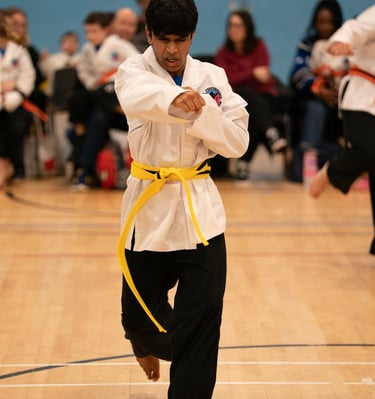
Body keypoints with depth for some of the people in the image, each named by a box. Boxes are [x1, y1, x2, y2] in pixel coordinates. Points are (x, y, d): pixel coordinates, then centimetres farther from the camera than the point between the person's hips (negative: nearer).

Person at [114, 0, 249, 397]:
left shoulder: (212, 77, 2)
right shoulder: (134, 70, -6)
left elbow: (238, 141, -3)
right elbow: (138, 97, -33)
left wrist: (201, 109, -21)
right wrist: (176, 100, -56)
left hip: (198, 206, 1)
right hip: (149, 204, -1)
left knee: (204, 312, -7)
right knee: (139, 313, 12)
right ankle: (149, 345, 49)